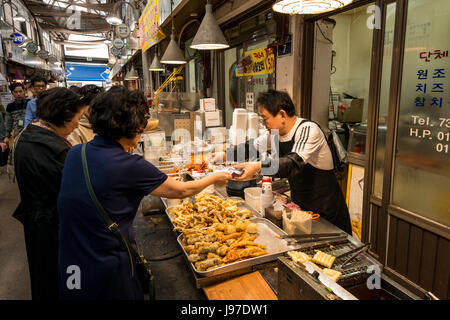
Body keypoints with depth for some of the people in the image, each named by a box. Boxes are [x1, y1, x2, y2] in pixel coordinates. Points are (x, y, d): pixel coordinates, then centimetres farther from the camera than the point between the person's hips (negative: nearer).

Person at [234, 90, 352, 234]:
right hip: (300, 207, 7)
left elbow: (294, 163, -38)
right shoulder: (277, 133, 1)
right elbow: (254, 146, 18)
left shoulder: (308, 130, -22)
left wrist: (258, 167, -49)